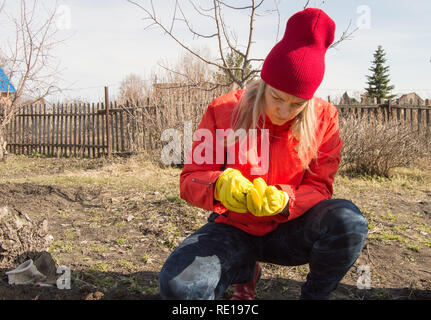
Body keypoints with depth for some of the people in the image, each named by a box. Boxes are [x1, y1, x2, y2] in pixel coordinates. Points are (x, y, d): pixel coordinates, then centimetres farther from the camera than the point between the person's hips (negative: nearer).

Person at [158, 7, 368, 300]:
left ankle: (315, 295, 0)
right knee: (177, 285, -28)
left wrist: (284, 202, -30)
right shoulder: (224, 111, -11)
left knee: (348, 220, -32)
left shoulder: (323, 118, -7)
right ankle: (244, 273, 8)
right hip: (235, 229, 0)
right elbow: (190, 180, -10)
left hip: (288, 230, 1)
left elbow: (319, 187, -7)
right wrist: (219, 186, -35)